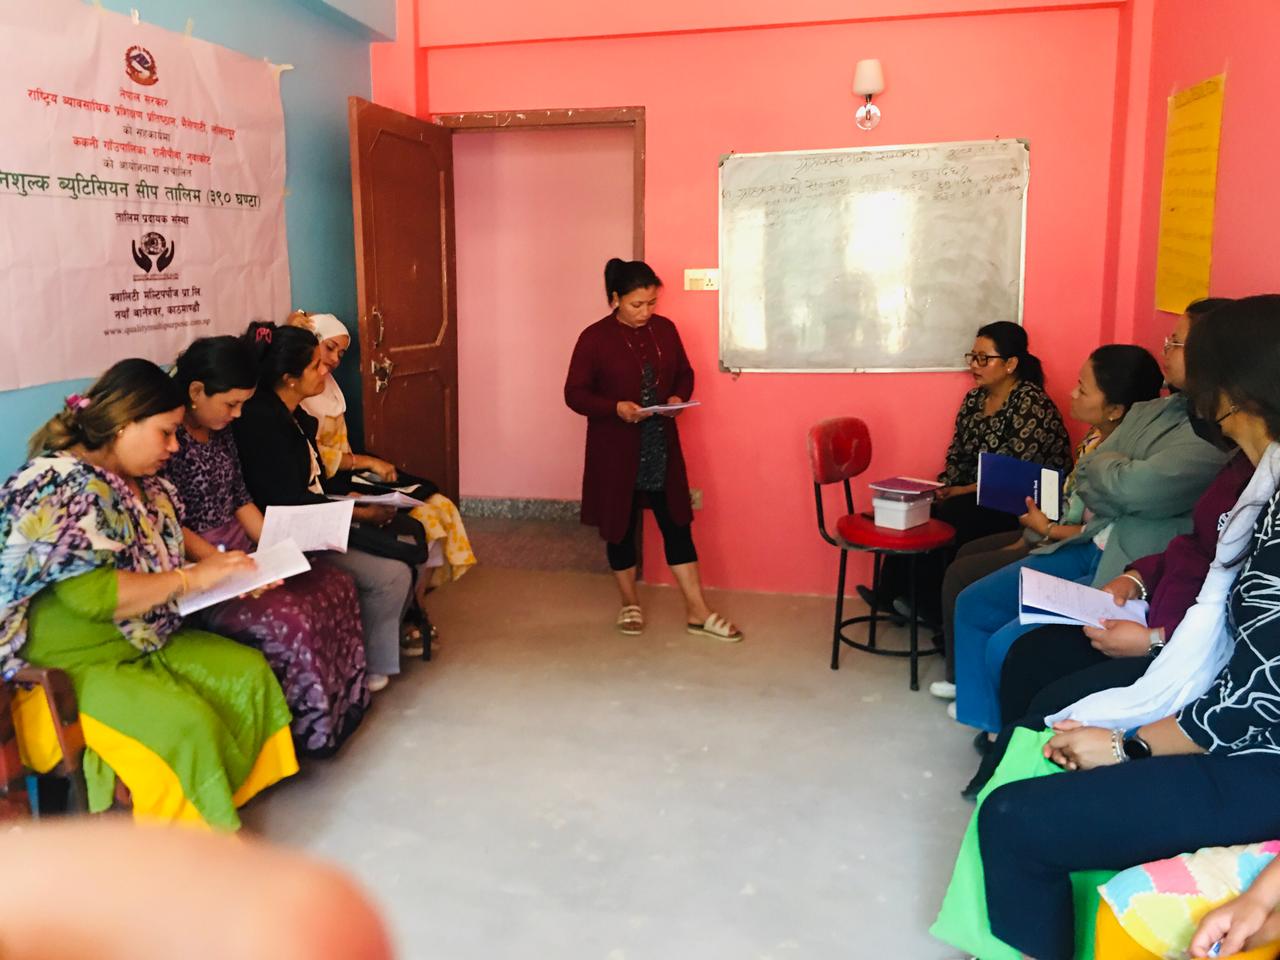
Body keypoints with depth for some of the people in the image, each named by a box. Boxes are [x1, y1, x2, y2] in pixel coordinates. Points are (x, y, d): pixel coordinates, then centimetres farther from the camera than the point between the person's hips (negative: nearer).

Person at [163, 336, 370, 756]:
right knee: (290, 620, -25)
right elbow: (172, 527, -21)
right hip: (195, 567, -9)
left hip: (238, 547, 9)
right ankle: (311, 730, -4)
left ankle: (343, 701, 12)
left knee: (336, 586, 0)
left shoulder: (220, 430, 9)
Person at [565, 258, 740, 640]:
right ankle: (630, 603, 27)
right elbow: (575, 393, -9)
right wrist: (616, 408, -24)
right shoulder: (594, 338, -10)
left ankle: (697, 610, 12)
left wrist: (678, 397, -9)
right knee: (621, 525, 9)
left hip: (662, 445, 3)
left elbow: (684, 374, 14)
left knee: (676, 522, 5)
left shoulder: (665, 329, 3)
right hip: (615, 449, -3)